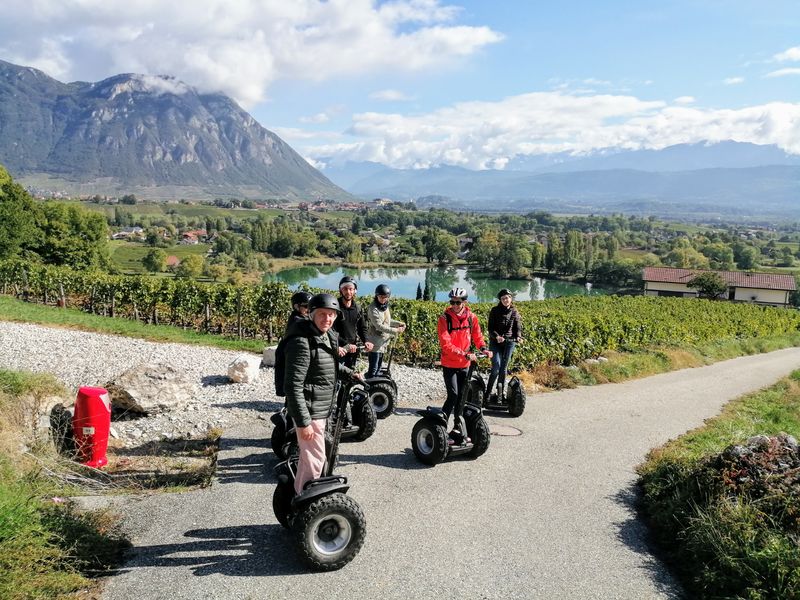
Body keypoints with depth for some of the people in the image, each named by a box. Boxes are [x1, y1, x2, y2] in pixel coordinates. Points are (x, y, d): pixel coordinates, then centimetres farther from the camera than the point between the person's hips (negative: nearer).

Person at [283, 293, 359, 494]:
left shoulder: (329, 335, 4)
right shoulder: (302, 341, -25)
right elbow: (293, 386, -27)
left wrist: (350, 374, 15)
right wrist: (303, 422, -27)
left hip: (321, 409, 10)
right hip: (309, 411, -10)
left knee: (308, 456, 24)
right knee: (315, 460, -1)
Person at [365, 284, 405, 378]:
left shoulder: (385, 306, 8)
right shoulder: (373, 308, -17)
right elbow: (379, 326, -24)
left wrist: (399, 323, 6)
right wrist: (395, 331, -26)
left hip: (383, 343, 8)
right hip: (375, 343, -8)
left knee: (378, 367, 15)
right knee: (373, 369, -7)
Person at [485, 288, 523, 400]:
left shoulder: (514, 312, 6)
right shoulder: (495, 311, 0)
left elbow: (518, 327, 6)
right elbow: (491, 328, -5)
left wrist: (518, 337, -15)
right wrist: (496, 336, -24)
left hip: (509, 342, 2)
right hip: (495, 342, -2)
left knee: (504, 368, 6)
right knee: (496, 367, -12)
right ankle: (489, 391, 0)